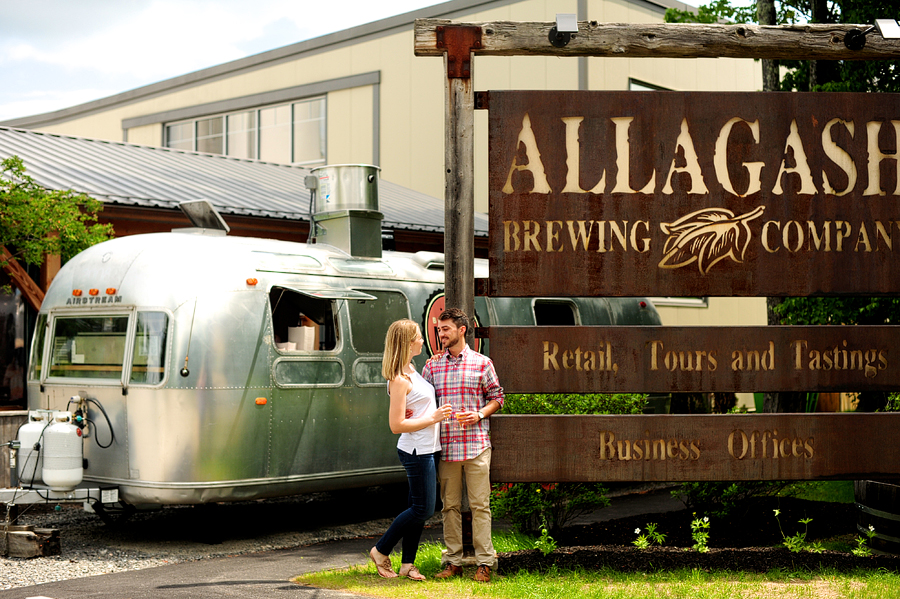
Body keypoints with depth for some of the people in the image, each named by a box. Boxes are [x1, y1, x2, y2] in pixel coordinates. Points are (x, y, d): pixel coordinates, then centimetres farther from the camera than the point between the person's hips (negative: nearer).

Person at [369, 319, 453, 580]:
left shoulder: (412, 371, 11)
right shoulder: (399, 380, -19)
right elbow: (396, 425, -21)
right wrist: (433, 418, -18)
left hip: (427, 449, 9)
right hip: (416, 451, -9)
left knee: (418, 508, 11)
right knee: (423, 509, -4)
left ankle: (407, 563, 18)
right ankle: (381, 551, 10)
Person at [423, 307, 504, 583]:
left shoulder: (482, 363, 3)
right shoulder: (433, 365, 11)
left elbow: (497, 397, 7)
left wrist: (480, 414, -9)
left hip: (475, 444, -3)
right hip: (445, 446, 3)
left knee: (480, 505, -2)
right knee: (450, 505, 7)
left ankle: (484, 563, 3)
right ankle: (453, 561, 13)